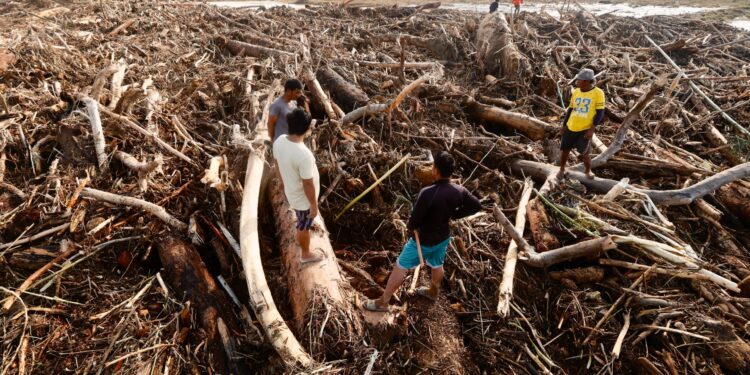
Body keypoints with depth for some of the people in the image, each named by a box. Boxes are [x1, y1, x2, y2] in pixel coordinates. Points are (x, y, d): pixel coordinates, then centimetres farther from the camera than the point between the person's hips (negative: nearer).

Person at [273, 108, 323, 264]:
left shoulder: (279, 141, -15)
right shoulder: (304, 155, -39)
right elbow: (308, 184, -28)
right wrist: (314, 205, -12)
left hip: (290, 191, 7)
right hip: (303, 198, -7)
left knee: (302, 222, 34)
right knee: (304, 226, 19)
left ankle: (301, 239, 62)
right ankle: (306, 255, 45)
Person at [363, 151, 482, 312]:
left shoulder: (428, 193, -35)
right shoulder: (459, 191, -17)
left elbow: (414, 220, -27)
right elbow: (476, 206, -1)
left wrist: (410, 227, -4)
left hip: (424, 241, -6)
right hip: (443, 238, 6)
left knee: (400, 267, 10)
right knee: (437, 265, 30)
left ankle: (383, 302, 23)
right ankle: (433, 292, 57)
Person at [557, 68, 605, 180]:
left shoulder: (598, 93, -11)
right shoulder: (575, 92, 3)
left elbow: (600, 113, -10)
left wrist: (591, 130, -16)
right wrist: (563, 125, 12)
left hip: (585, 129, -4)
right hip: (570, 128, 4)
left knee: (584, 153, -2)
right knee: (564, 150, 9)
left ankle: (588, 171, 25)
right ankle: (562, 170, 32)